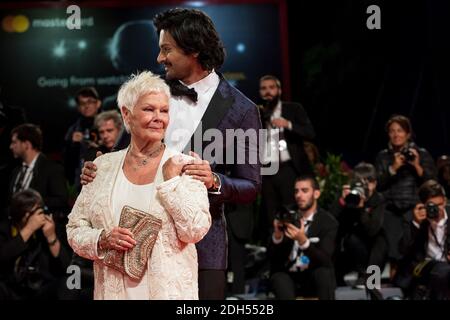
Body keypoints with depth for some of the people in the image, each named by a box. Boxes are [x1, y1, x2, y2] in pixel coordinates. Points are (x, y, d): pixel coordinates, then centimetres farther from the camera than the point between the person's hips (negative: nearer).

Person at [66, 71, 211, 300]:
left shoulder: (183, 166, -3)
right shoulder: (103, 166, 5)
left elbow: (195, 231, -12)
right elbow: (75, 230, 6)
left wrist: (171, 180, -12)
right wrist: (103, 240, -12)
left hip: (169, 290, -2)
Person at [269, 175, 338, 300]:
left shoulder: (328, 221, -7)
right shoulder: (287, 215, 0)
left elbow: (324, 260, -20)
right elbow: (272, 256, -3)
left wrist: (303, 241, -36)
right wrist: (277, 236, -24)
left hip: (314, 279, -1)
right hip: (287, 276, 1)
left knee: (323, 272, -33)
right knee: (279, 279, -32)